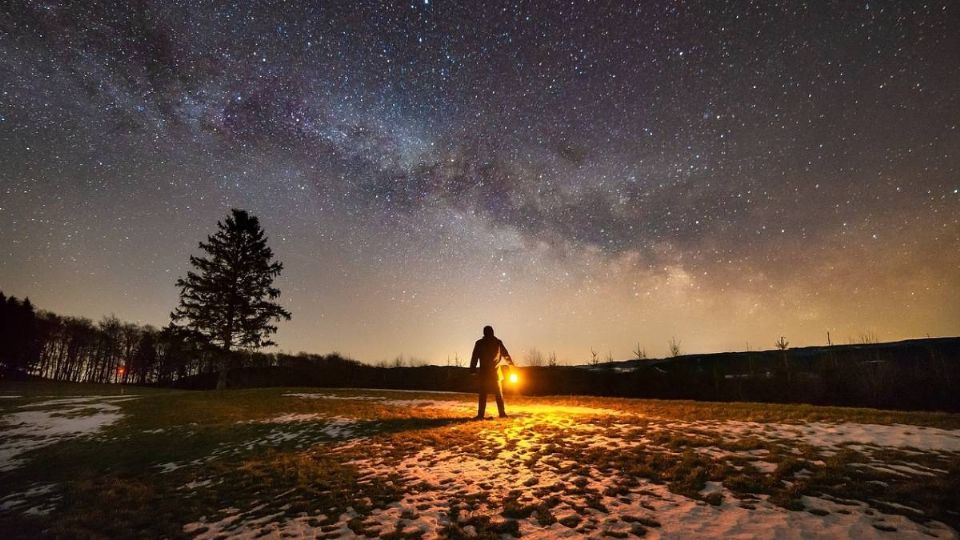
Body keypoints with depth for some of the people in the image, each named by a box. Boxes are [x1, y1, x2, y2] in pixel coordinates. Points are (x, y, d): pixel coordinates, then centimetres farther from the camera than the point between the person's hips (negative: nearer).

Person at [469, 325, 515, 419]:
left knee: (483, 394, 2)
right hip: (495, 372, 1)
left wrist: (472, 369, 0)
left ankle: (480, 414, -4)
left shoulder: (479, 343, -1)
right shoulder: (498, 342, 3)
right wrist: (512, 363, 28)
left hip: (483, 372, -1)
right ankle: (502, 413, 8)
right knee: (499, 393, 11)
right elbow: (506, 354, 13)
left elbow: (474, 357, -3)